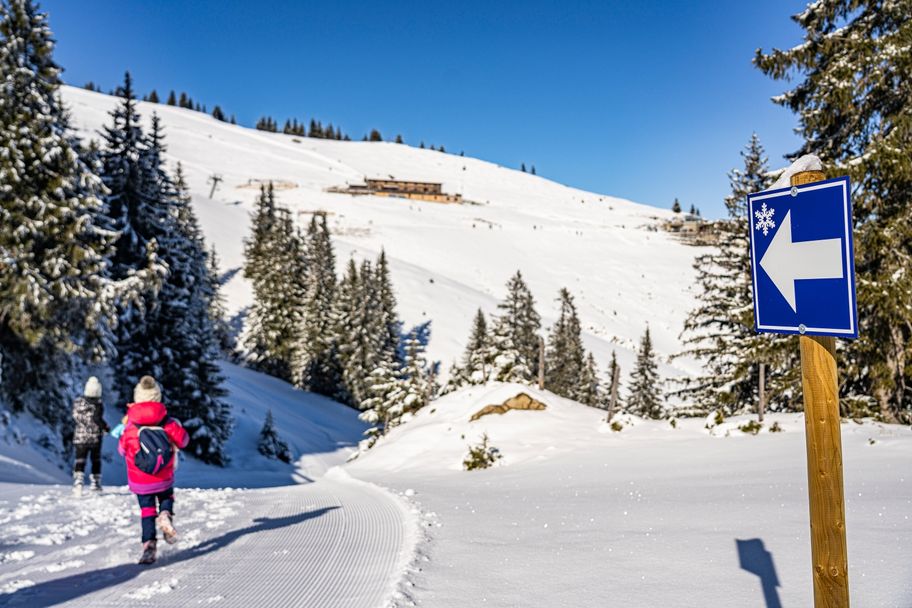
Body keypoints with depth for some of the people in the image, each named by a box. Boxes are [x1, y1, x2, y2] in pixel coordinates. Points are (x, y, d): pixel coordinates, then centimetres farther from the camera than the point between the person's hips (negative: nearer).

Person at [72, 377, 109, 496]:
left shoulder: (78, 401, -2)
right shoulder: (98, 404, -14)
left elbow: (75, 417, 4)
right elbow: (97, 419, -19)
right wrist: (105, 427, -3)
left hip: (80, 437, 2)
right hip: (95, 437, -2)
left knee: (80, 461, 2)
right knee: (96, 460, 13)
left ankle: (78, 483, -16)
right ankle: (96, 484, 20)